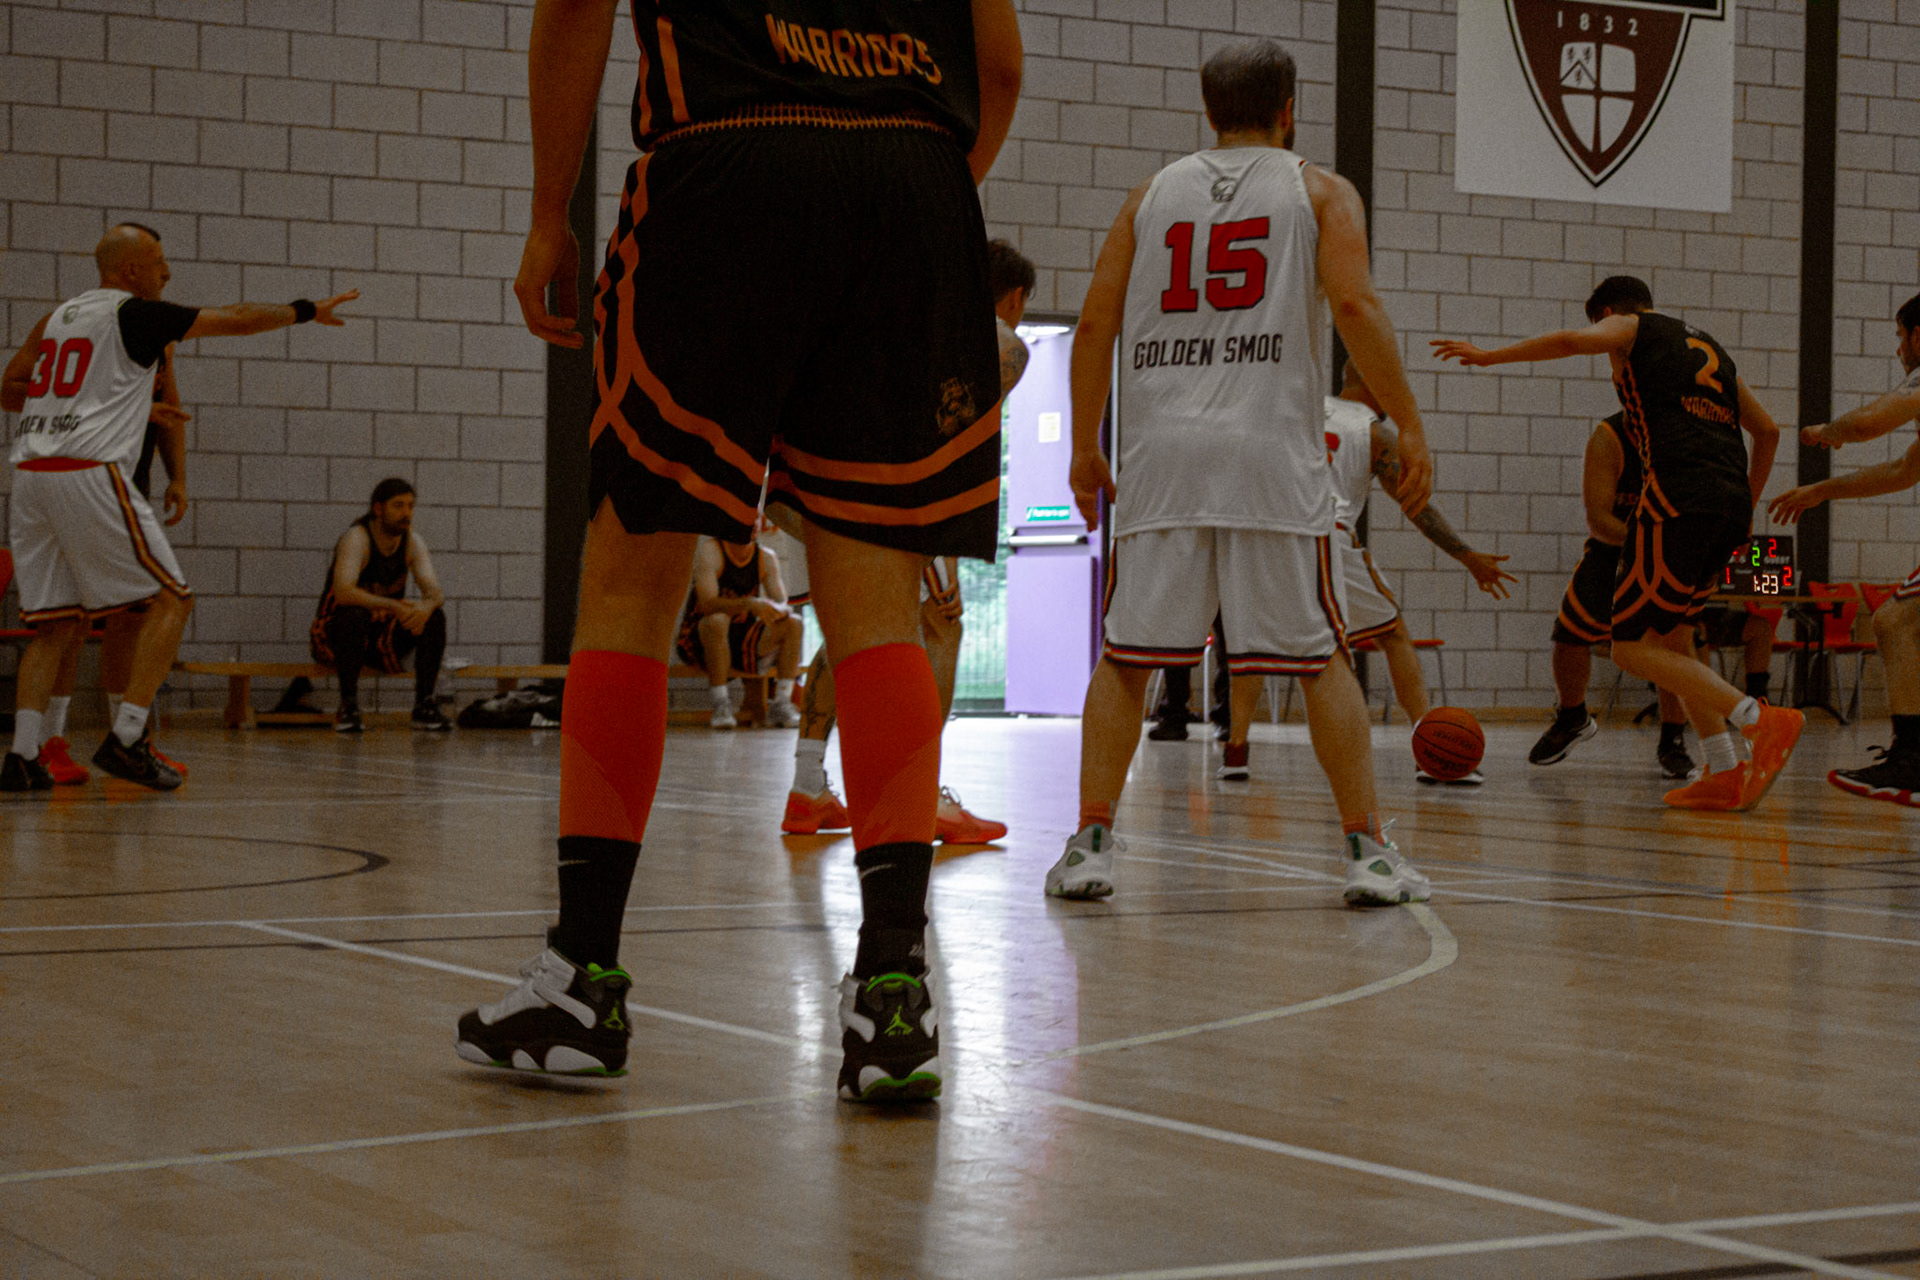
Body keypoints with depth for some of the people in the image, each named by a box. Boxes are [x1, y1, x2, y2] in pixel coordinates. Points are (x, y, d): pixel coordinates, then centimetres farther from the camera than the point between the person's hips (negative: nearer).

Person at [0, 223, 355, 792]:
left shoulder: (57, 317, 21)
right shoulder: (137, 314, 1)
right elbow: (238, 319, 5)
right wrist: (308, 310, 20)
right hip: (90, 473, -7)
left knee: (56, 621, 11)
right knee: (172, 597, 2)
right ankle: (126, 739, -5)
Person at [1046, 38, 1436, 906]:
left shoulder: (1153, 194, 16)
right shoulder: (1320, 192, 9)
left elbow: (1096, 323, 10)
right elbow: (1355, 306, -7)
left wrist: (1084, 446, 17)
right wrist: (1409, 427, -4)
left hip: (1162, 451, 2)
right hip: (1272, 450, -2)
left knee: (1125, 657, 8)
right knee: (1320, 657, 5)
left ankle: (1090, 843, 2)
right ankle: (1368, 850, 3)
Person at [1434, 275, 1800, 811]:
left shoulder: (1629, 327, 10)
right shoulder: (1707, 347, 30)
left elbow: (1572, 341, -12)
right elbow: (1767, 430, 31)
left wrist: (1487, 356, -5)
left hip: (1679, 499, -8)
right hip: (1730, 504, 8)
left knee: (1632, 649, -4)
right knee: (1671, 641, 19)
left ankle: (1763, 719, -17)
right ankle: (1725, 775, 10)